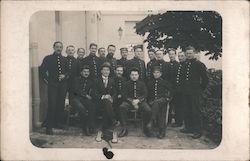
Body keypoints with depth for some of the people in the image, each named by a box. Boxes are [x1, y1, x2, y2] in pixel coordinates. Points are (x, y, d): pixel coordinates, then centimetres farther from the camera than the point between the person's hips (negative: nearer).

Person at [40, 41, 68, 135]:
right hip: (52, 85, -4)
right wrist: (47, 80, -3)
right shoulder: (48, 58, 3)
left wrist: (65, 76, -3)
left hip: (62, 85, 4)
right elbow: (42, 70, 1)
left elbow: (69, 71, 16)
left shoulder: (64, 60, 13)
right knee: (52, 105, -10)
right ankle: (49, 127, -5)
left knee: (61, 105, 7)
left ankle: (59, 123, 20)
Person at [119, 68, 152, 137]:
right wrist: (132, 101, -14)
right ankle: (124, 128, -25)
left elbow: (145, 95, 3)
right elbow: (125, 95, 4)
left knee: (148, 110, -31)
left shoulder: (142, 84, 13)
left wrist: (138, 100, -15)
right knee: (122, 107, -32)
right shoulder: (127, 84, 12)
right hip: (129, 101, 0)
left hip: (141, 101, 0)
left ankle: (146, 127, -6)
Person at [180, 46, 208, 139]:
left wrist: (201, 88, -2)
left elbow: (205, 79, -5)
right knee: (187, 110, 12)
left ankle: (197, 130, 1)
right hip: (186, 91, 6)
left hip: (195, 91, -6)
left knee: (196, 110, -4)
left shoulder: (199, 64, -7)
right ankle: (188, 127, 24)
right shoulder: (184, 64, 11)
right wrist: (184, 87, 13)